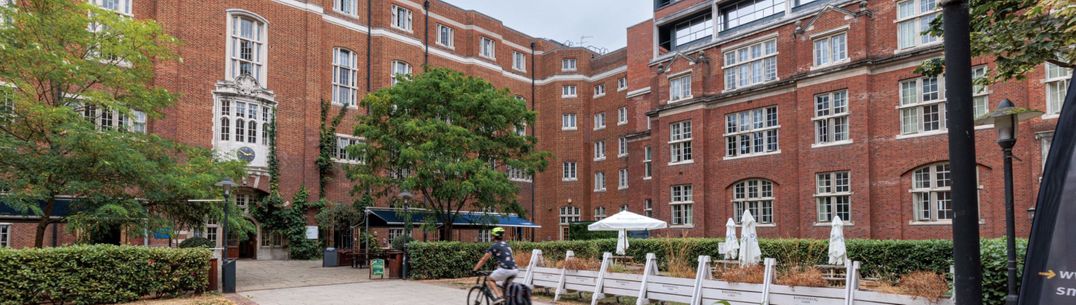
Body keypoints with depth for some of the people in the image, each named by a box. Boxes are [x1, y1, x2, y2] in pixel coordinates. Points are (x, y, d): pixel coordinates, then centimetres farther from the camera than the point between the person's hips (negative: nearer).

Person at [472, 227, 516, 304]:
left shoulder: (494, 246, 4)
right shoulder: (506, 245, 23)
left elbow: (483, 259, 7)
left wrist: (475, 269, 16)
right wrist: (497, 268, 45)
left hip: (505, 269, -7)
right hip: (514, 270, 7)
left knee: (490, 280, 15)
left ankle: (499, 296, -1)